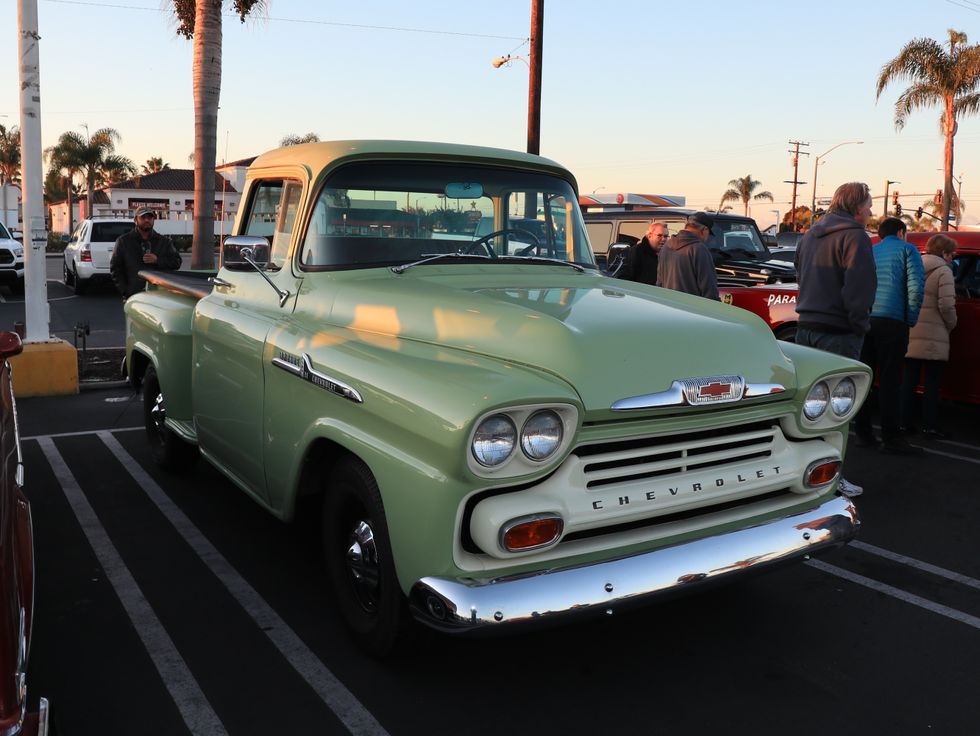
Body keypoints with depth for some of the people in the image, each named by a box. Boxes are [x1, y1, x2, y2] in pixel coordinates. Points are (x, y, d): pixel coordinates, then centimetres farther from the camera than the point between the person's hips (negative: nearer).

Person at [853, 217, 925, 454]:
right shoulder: (907, 250, 6)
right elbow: (915, 287, -6)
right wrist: (911, 319, 1)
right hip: (891, 321, -5)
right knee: (889, 380, -5)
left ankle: (863, 432, 10)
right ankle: (891, 437, -4)